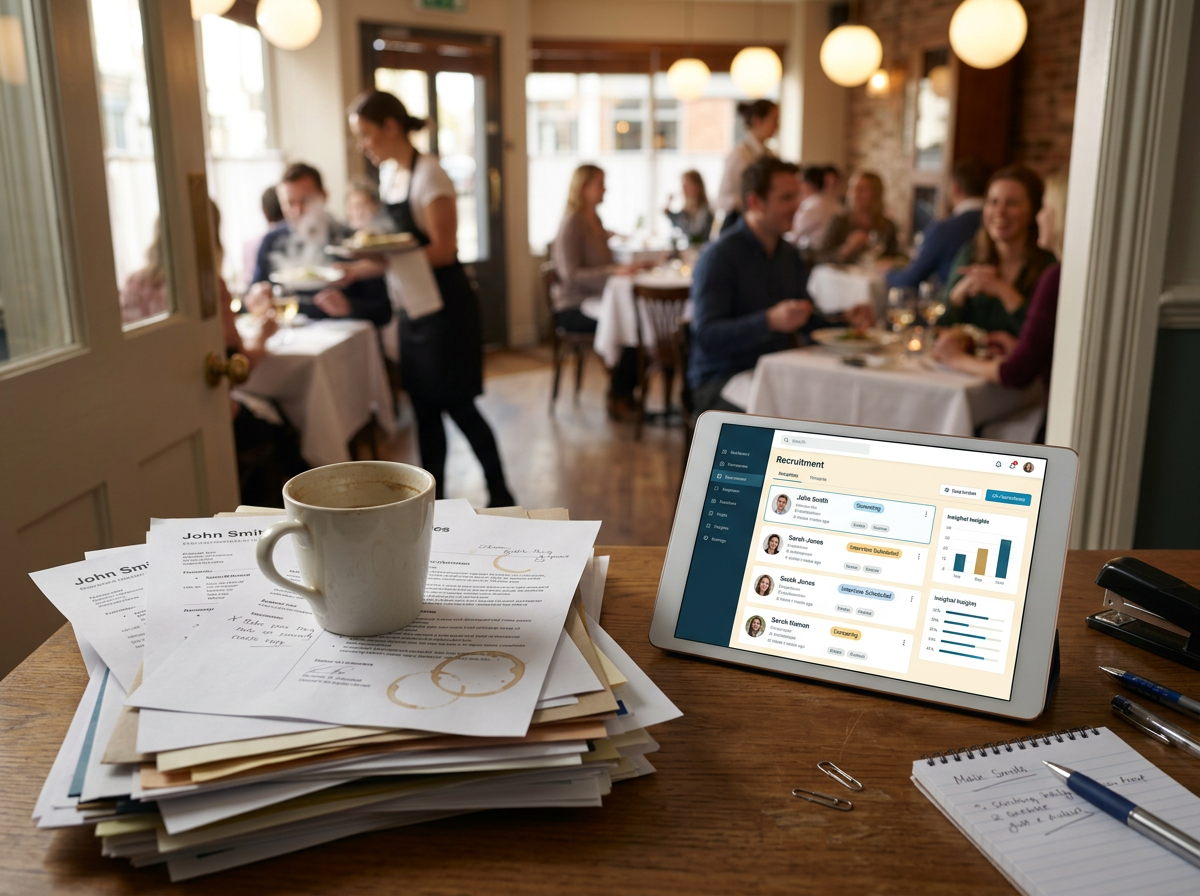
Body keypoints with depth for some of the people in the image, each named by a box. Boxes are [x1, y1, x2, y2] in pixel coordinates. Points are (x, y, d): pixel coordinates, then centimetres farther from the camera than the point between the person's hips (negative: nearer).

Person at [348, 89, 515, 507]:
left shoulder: (429, 175, -16)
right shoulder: (388, 173, 9)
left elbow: (444, 249, -20)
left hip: (446, 304, -8)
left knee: (457, 405, -2)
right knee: (424, 408, 10)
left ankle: (500, 495, 13)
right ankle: (435, 499, 20)